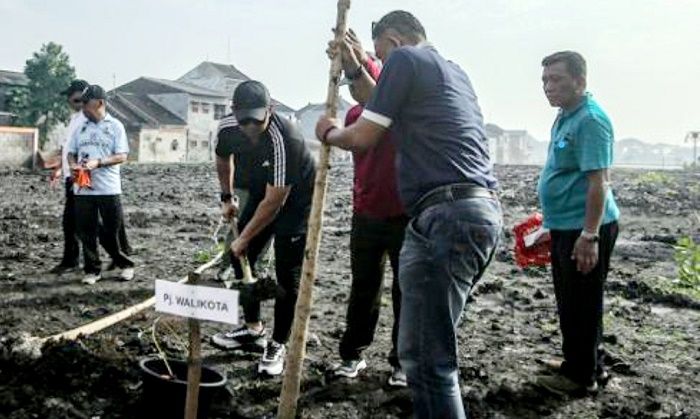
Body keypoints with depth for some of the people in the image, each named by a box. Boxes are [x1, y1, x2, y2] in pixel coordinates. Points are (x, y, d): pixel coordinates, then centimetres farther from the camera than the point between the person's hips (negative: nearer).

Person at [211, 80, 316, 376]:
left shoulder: (285, 140, -36)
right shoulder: (229, 129, -15)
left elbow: (275, 202, -31)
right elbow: (223, 157, 12)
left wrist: (244, 238, -22)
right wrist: (226, 198, 14)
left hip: (296, 200, -7)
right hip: (260, 194, 7)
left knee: (287, 275, -10)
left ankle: (277, 346, 3)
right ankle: (253, 329, 22)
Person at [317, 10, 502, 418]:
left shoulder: (404, 58, 2)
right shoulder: (454, 71, 27)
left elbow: (363, 137, 2)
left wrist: (330, 132, 23)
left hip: (447, 216, -10)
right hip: (484, 212, 10)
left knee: (425, 356, -6)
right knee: (432, 347, 18)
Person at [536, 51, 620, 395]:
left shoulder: (590, 118, -17)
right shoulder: (565, 117, 14)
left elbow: (599, 180, -23)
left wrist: (589, 235, -26)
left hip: (584, 228, -10)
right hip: (566, 226, 10)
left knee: (581, 304, 1)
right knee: (570, 302, 18)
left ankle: (580, 375, 15)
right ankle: (588, 365, 33)